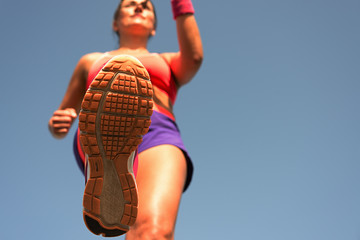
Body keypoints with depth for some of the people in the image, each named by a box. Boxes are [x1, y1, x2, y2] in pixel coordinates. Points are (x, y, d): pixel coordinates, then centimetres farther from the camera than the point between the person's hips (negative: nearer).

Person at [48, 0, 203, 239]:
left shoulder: (169, 62, 36)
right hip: (96, 141, 0)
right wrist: (58, 125, 6)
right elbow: (58, 122, 30)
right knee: (125, 68, -32)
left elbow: (194, 57, 10)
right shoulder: (91, 62, 35)